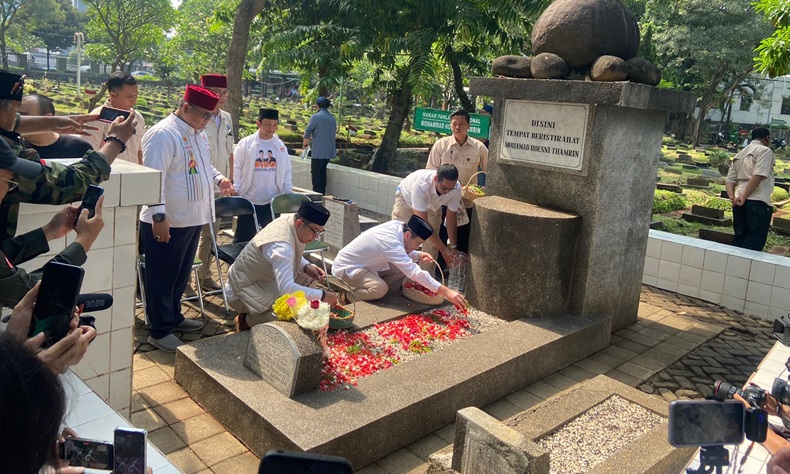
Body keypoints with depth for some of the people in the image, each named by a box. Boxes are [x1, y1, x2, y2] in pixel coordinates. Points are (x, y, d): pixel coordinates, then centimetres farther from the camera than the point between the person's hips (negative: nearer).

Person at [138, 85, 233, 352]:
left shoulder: (198, 134, 12)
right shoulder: (163, 134, -17)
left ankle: (173, 317, 38)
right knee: (162, 278, 4)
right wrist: (159, 216, -25)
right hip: (167, 222, -9)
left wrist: (219, 179, 6)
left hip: (192, 219, 9)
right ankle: (159, 332, 16)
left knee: (181, 275, 21)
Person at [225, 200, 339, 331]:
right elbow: (287, 289, -43)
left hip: (262, 279, 10)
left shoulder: (290, 220, -8)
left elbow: (292, 257, 12)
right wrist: (322, 296, -37)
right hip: (242, 291, -10)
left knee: (307, 276, 0)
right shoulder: (281, 246, -35)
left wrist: (307, 266, -7)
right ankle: (248, 321, 0)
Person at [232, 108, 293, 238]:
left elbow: (286, 173, 8)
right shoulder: (245, 144, -4)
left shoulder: (280, 146, 4)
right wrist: (235, 195, -6)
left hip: (273, 202, 3)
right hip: (249, 201, -2)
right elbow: (237, 171, -2)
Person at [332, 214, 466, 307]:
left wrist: (418, 255, -10)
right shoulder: (390, 242, -34)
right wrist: (446, 292, -44)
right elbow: (415, 272, -41)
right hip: (346, 267, -9)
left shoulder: (397, 226, -9)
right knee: (380, 289, -32)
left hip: (365, 265, 9)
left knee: (401, 270, -2)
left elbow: (402, 253, 11)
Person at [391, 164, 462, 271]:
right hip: (406, 199, -3)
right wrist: (443, 249, -41)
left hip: (432, 204, 4)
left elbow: (451, 218, -17)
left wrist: (453, 247, -21)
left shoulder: (456, 188, -31)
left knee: (432, 245, -3)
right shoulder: (420, 185, -45)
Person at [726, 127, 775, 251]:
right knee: (754, 242, -5)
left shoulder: (740, 154, 22)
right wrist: (744, 197, -17)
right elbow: (759, 175, -16)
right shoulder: (765, 150, -1)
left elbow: (730, 179, 13)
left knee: (739, 239, 13)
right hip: (758, 202, -7)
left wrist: (732, 197, 0)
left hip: (740, 202, 7)